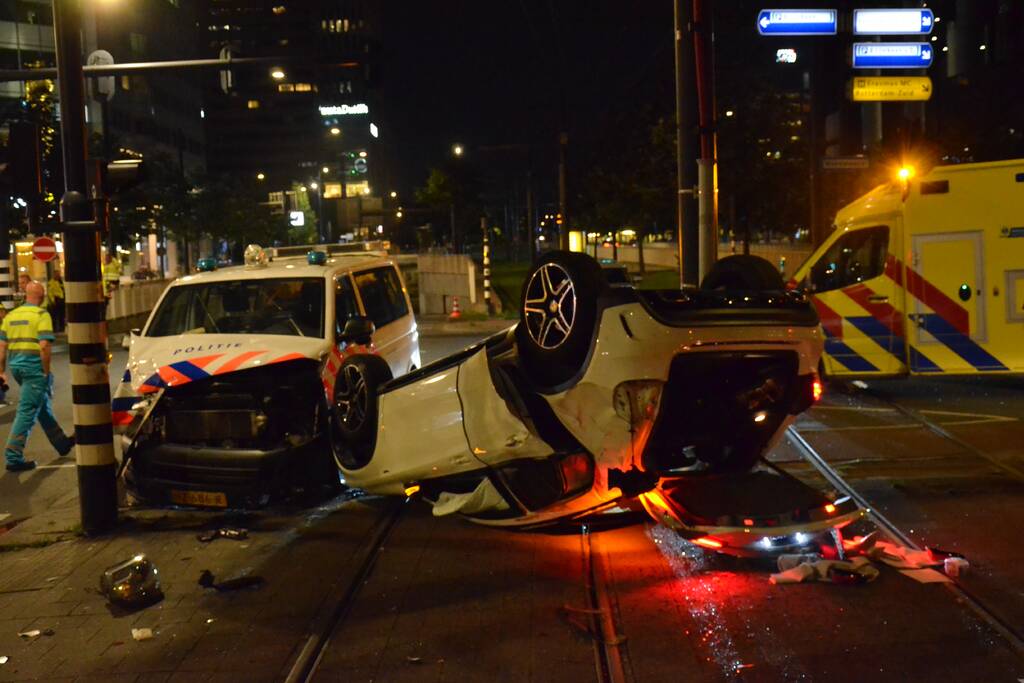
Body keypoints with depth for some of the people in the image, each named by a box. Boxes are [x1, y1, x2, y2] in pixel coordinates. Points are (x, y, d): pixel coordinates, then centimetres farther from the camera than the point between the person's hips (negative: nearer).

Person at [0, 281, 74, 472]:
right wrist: (46, 372, -11)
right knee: (27, 411, -5)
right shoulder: (41, 315, -9)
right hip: (34, 366, -8)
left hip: (16, 365, 8)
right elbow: (44, 346, -18)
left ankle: (61, 443, 34)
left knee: (42, 406, 21)